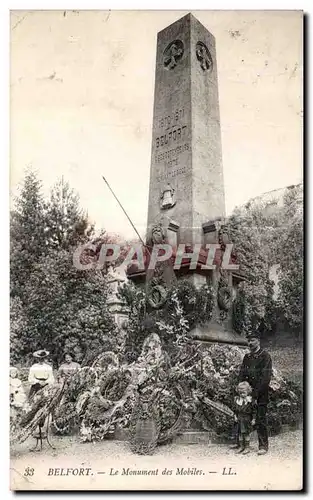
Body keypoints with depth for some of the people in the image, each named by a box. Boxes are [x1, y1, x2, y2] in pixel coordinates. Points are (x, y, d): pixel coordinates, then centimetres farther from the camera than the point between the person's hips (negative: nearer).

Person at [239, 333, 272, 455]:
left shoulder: (265, 356, -6)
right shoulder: (247, 357, 14)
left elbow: (266, 377, -13)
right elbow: (242, 374, 13)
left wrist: (256, 392, -16)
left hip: (261, 394, -6)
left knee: (261, 419, -2)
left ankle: (263, 446, 7)